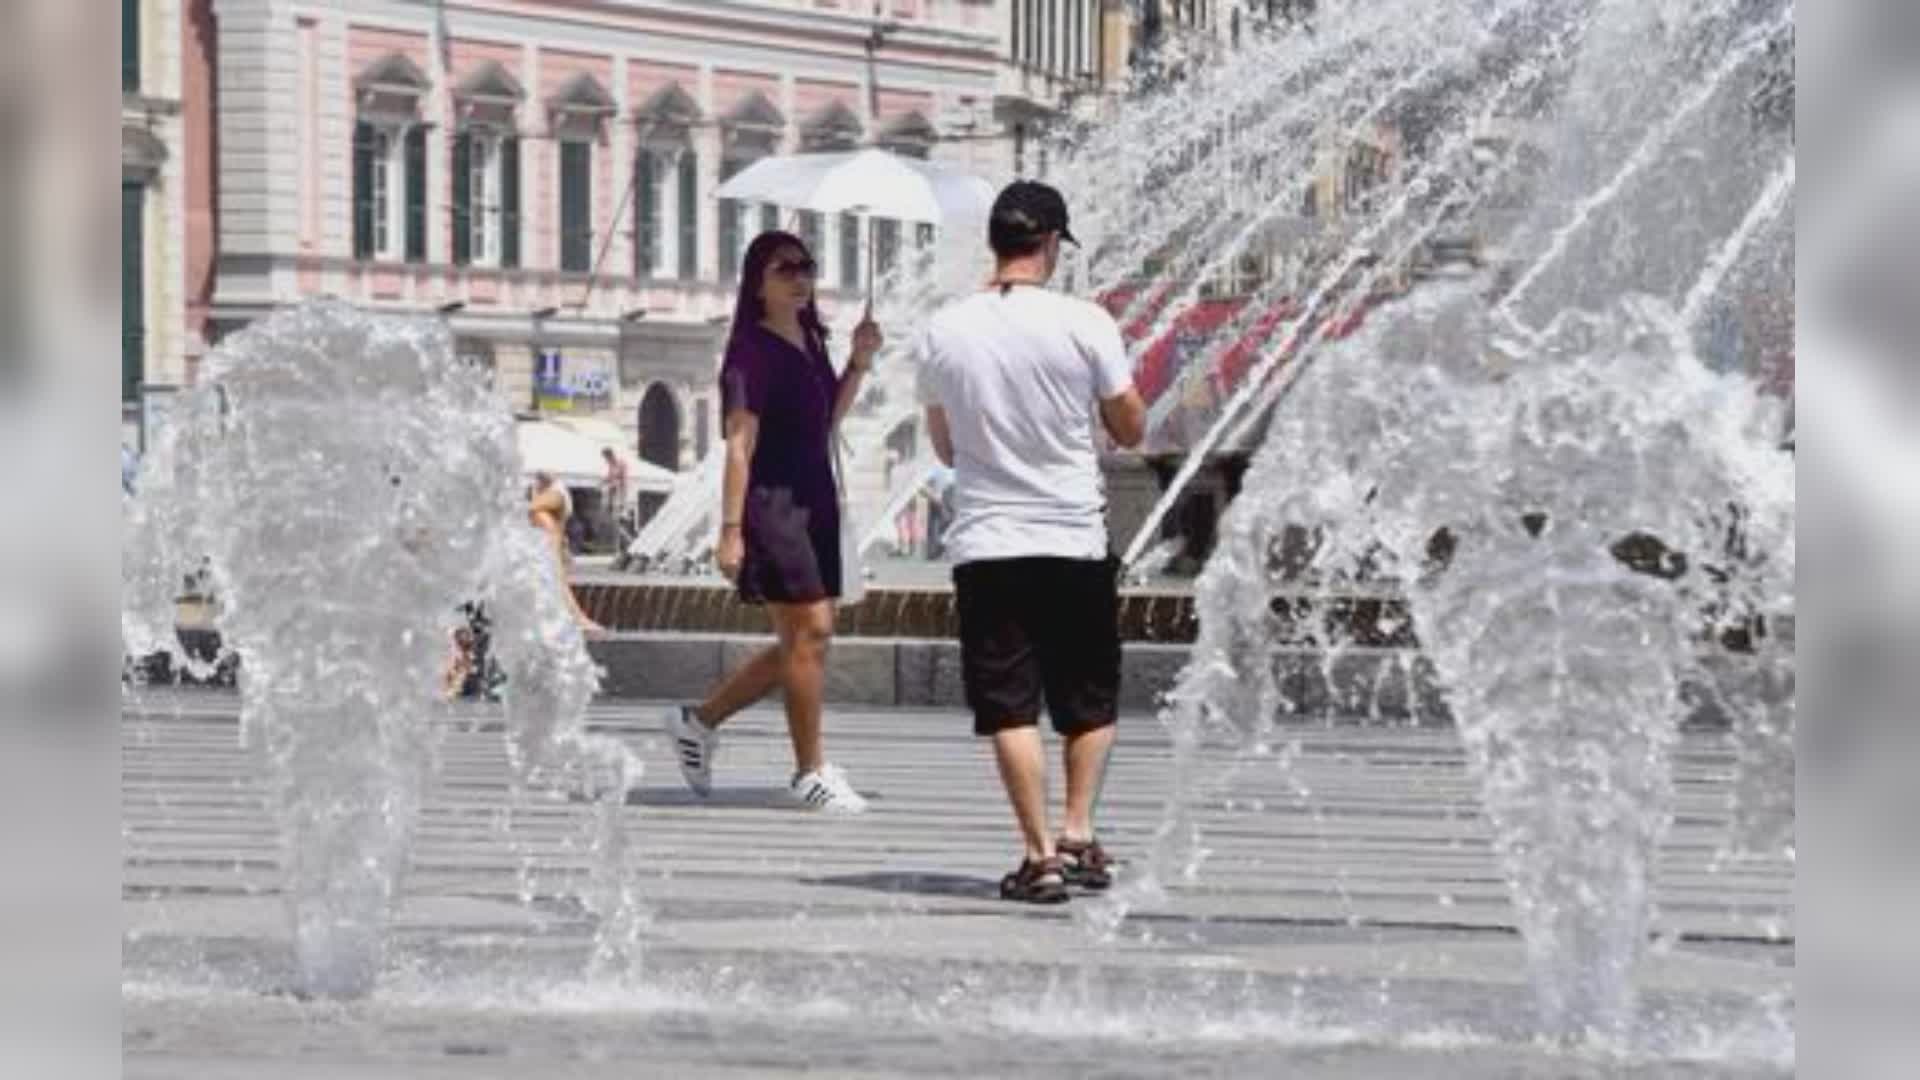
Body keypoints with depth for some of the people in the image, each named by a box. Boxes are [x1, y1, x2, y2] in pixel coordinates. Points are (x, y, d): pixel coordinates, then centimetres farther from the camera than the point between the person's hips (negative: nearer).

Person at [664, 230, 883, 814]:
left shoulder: (809, 341, 13)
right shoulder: (753, 351, -12)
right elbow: (740, 443, -16)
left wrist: (858, 365, 8)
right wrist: (731, 529, -20)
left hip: (815, 500, 9)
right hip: (772, 502, -9)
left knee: (802, 641, 12)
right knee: (810, 631, -8)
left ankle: (699, 721, 24)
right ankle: (811, 771, 1)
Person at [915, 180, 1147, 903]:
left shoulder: (942, 331, 0)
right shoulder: (1084, 324, -8)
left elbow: (944, 445, 11)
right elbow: (1131, 429, 2)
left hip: (983, 544, 1)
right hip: (1076, 542, -1)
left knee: (1009, 707, 2)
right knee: (1090, 702, 16)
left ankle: (1040, 855, -3)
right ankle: (1078, 832, 9)